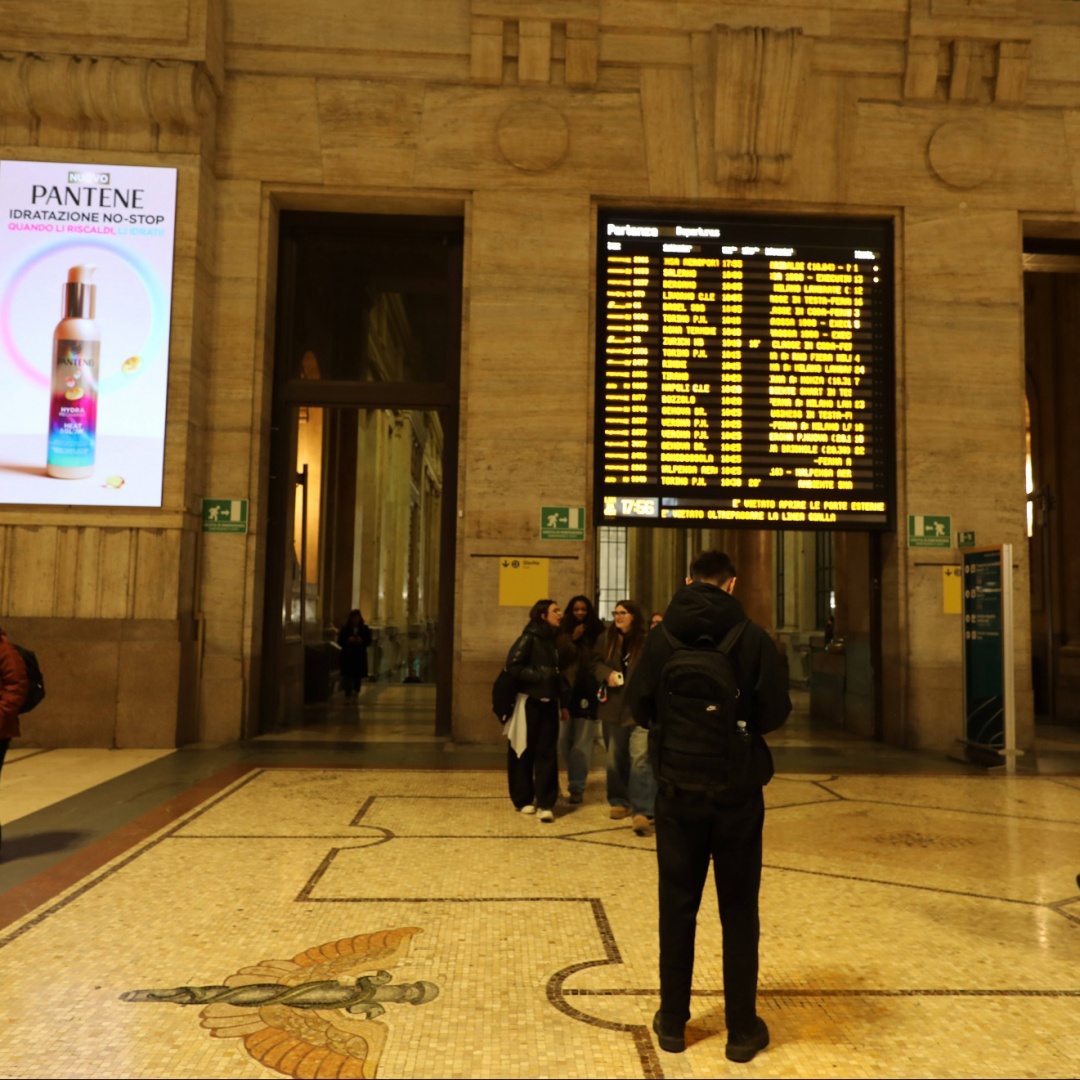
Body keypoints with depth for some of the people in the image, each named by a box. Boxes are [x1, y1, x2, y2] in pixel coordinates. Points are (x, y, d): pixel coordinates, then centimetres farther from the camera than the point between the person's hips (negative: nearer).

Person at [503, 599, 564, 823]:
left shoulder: (553, 640, 11)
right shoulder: (529, 638, -8)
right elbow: (512, 666, -15)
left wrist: (561, 703, 12)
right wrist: (539, 675, -18)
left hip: (548, 703, 5)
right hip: (529, 702, -5)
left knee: (547, 752, -1)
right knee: (524, 752, 5)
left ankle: (545, 804, 0)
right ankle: (523, 800, 18)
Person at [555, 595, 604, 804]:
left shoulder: (597, 633, 5)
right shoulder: (564, 633, 7)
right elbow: (559, 657, -4)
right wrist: (572, 640, -12)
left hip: (588, 692, -1)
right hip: (567, 691, 1)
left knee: (581, 743, -5)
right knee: (564, 740, 3)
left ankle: (577, 787, 0)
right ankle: (577, 779, 25)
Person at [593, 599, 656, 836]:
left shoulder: (647, 641, -12)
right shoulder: (608, 639, 7)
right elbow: (596, 662, 14)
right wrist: (607, 674, -7)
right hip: (614, 708, 6)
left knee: (641, 758, -15)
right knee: (615, 758, 16)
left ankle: (642, 812, -15)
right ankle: (619, 801, 32)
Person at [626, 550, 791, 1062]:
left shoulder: (662, 636, -6)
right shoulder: (752, 636, -10)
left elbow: (639, 706, -2)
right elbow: (774, 713, -10)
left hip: (678, 789, 1)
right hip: (738, 791, -1)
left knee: (677, 905, 13)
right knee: (739, 910, 12)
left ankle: (673, 1021, 24)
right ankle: (742, 1029, 20)